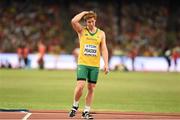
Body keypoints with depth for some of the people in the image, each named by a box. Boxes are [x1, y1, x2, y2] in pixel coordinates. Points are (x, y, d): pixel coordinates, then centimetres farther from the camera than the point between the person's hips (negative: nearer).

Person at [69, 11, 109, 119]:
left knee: (91, 88, 3)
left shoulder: (101, 33, 9)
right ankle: (75, 105, 9)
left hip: (95, 65, 2)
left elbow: (104, 49, 5)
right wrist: (84, 13, -3)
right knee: (80, 86, -14)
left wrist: (106, 64, -4)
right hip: (82, 63, -2)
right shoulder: (82, 31, 3)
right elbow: (74, 21, -15)